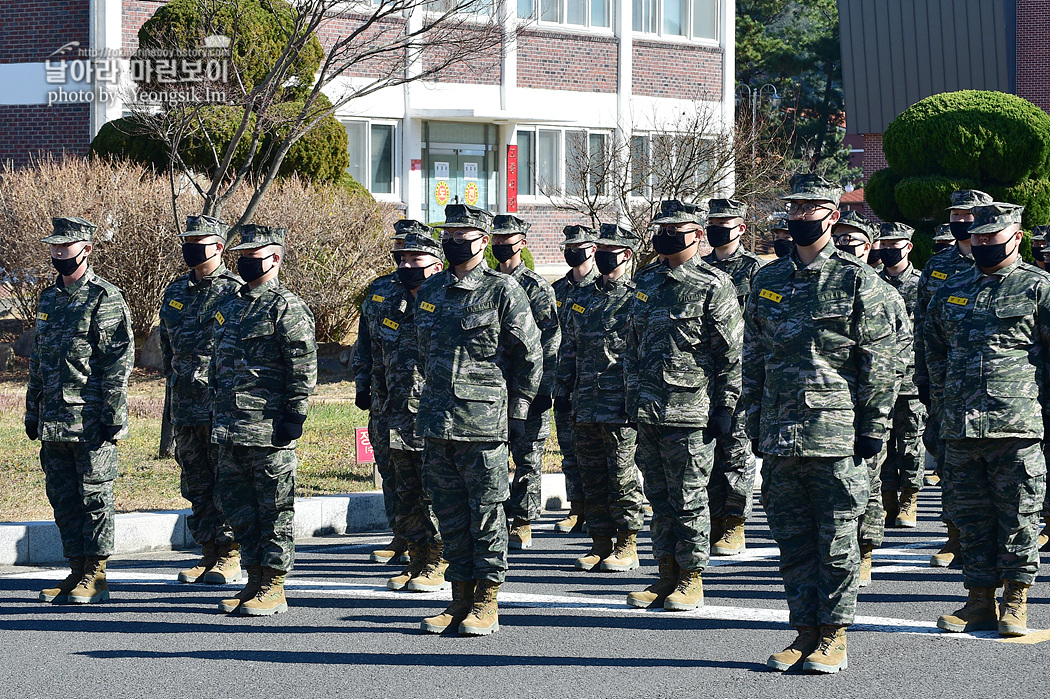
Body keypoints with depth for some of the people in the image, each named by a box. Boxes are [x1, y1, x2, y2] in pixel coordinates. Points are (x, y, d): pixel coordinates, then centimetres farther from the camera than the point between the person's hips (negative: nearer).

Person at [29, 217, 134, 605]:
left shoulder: (105, 299, -7)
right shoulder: (49, 299, 16)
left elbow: (119, 362, -11)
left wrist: (113, 416, -16)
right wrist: (32, 412, 18)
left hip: (92, 420, -7)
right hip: (54, 422, 7)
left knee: (94, 495, -2)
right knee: (62, 497, 9)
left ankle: (96, 576, 3)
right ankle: (77, 570, 16)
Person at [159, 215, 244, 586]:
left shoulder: (235, 292, -6)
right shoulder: (176, 291, 14)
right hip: (185, 403, 7)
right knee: (196, 484, 9)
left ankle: (230, 558, 2)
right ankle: (209, 553, 16)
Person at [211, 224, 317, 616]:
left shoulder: (287, 308, -8)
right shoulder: (230, 307, 17)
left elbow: (304, 366, -12)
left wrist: (294, 415, -17)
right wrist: (216, 414, 20)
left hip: (269, 428, -8)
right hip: (230, 429, 8)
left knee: (275, 508, -2)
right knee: (237, 504, 11)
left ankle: (274, 588, 2)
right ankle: (255, 580, 19)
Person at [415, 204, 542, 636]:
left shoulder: (503, 291, -4)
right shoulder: (430, 292, 14)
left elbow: (531, 355, -2)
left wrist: (518, 411, -4)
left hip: (484, 420, -6)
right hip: (437, 420, 6)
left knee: (487, 511, -2)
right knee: (449, 512, 8)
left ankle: (487, 603, 4)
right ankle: (461, 598, 16)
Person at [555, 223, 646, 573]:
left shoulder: (637, 299, -3)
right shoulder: (582, 298, 15)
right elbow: (569, 349, 19)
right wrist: (563, 390, 14)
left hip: (622, 405, -6)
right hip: (585, 404, 6)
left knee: (623, 476, -3)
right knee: (592, 477, 8)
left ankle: (627, 546, 4)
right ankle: (600, 543, 15)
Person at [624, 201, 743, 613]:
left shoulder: (713, 287, -5)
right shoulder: (647, 285, 15)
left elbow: (732, 353, -7)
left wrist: (725, 406, -11)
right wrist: (632, 399, 17)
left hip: (691, 410, -7)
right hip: (648, 410, 7)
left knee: (690, 498, -1)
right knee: (659, 498, 10)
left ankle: (692, 578, 6)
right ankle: (667, 575, 17)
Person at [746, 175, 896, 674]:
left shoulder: (857, 281, -2)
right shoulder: (767, 280, 12)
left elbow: (880, 359, -3)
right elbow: (753, 357, 17)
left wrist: (874, 426, -8)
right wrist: (755, 422, 12)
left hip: (837, 432, -5)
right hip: (781, 435, 5)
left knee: (837, 541, 0)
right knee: (792, 539, 8)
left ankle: (834, 636, 7)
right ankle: (805, 631, 15)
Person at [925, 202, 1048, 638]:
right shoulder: (952, 291, 16)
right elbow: (934, 348, 27)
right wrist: (943, 403, 17)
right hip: (960, 427, 5)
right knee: (971, 517, 8)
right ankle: (980, 601, 14)